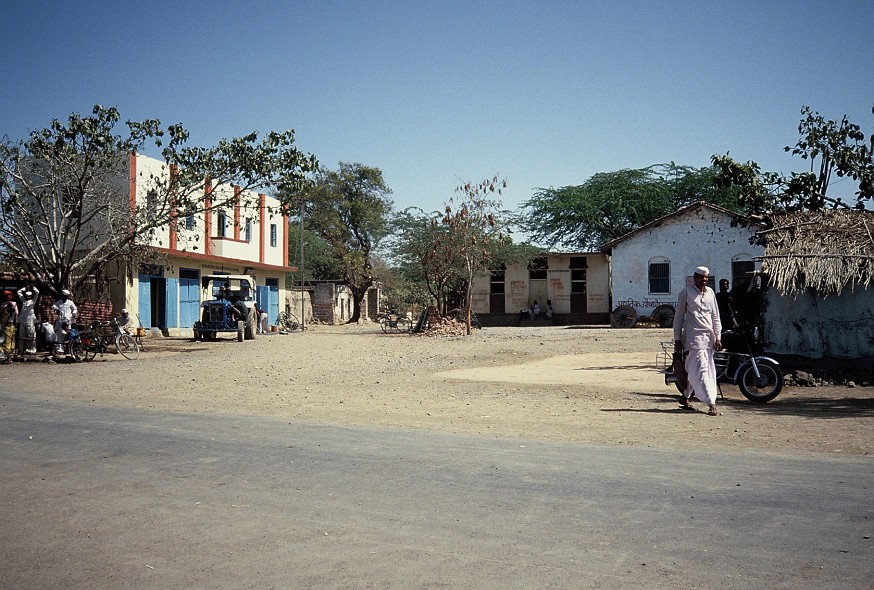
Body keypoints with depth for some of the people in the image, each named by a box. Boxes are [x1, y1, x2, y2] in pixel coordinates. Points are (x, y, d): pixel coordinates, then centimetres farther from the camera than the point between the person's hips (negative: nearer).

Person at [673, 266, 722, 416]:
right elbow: (678, 316, 1)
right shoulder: (686, 292, 0)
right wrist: (677, 338, -3)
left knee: (694, 370, 9)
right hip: (694, 336, -5)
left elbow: (715, 316, 17)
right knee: (701, 369, -12)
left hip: (709, 336, 5)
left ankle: (684, 396, 25)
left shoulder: (710, 292, 14)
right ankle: (711, 403, -13)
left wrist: (718, 337, 9)